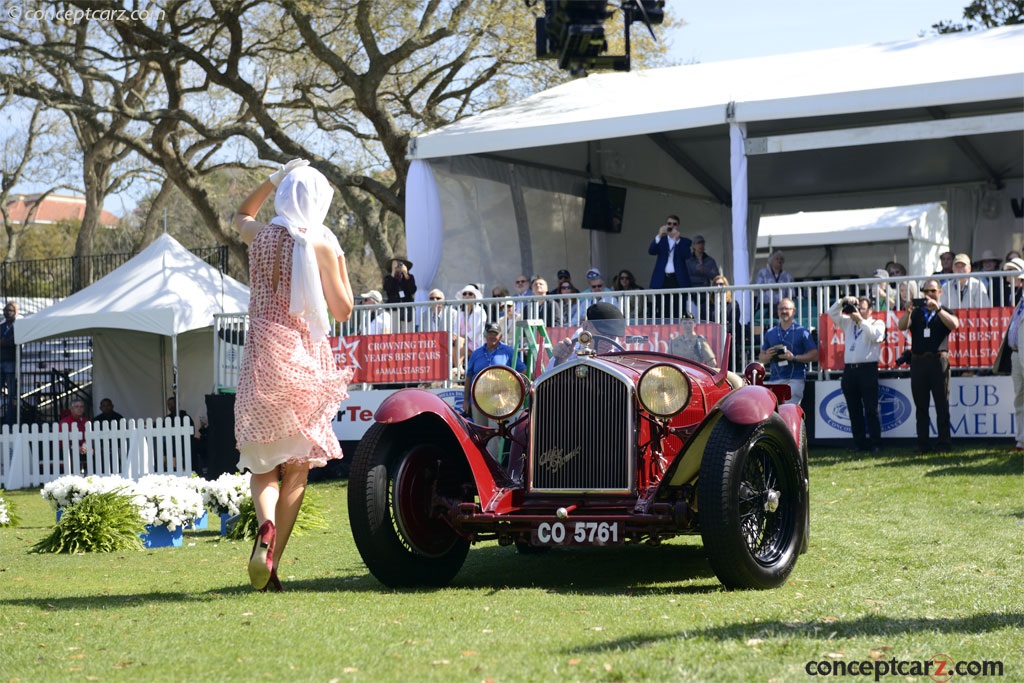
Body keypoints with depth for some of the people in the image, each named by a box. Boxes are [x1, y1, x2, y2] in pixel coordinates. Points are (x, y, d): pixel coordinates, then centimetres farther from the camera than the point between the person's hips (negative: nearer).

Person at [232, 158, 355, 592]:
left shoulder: (259, 235, 5)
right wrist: (340, 260, 7)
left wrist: (274, 179, 23)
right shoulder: (320, 245, -6)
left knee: (262, 463, 10)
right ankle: (272, 566, 0)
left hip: (262, 355, 2)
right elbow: (343, 310, -1)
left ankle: (265, 525, -21)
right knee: (297, 467, 7)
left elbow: (241, 215, 31)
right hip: (305, 360, -2)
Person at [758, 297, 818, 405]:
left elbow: (814, 355, -1)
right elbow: (761, 358, 21)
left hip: (795, 379, -4)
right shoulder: (770, 333, 16)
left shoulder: (802, 332, 4)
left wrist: (794, 357, -15)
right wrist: (768, 356, -3)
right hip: (776, 379, 4)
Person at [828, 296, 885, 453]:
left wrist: (861, 321, -12)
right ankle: (859, 443, 8)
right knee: (854, 410, 4)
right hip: (849, 369, 5)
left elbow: (875, 335, -11)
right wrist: (843, 301, 0)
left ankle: (875, 444, -7)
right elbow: (832, 313, 14)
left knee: (871, 409, -7)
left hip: (868, 369, -5)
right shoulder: (849, 322, 21)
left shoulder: (877, 323, 9)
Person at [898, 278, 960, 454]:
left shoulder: (945, 312, 10)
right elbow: (902, 326, -1)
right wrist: (907, 311, -19)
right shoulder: (916, 313, 16)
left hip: (938, 360, -2)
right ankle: (922, 444, 8)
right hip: (918, 361, 2)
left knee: (942, 405, -2)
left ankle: (944, 444, 0)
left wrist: (937, 308, -19)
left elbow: (954, 324, -11)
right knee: (921, 406, 5)